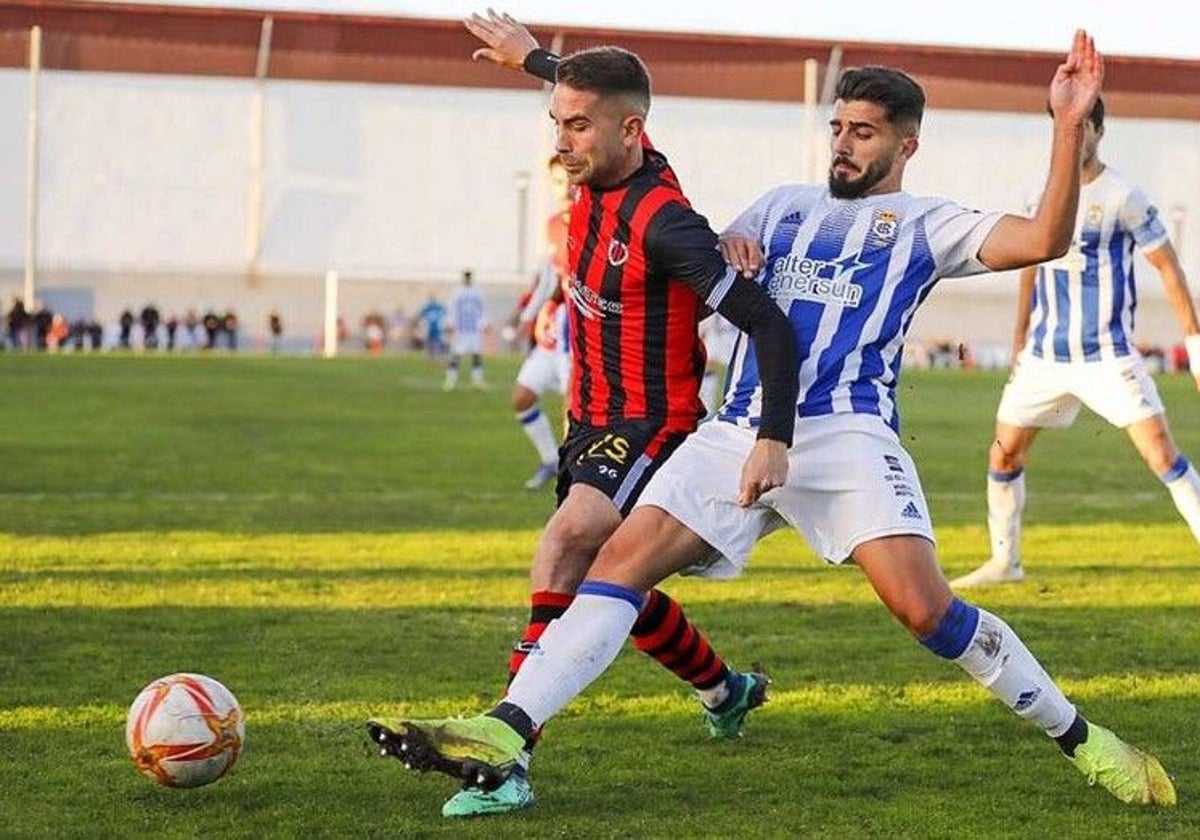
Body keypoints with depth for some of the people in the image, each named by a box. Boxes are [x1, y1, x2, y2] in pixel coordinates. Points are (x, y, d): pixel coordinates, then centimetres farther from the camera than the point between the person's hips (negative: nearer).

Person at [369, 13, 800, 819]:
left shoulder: (663, 223, -25)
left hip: (652, 426, -10)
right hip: (590, 418, 10)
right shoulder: (599, 176, -2)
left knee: (565, 548, -30)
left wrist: (774, 440, -36)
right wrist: (533, 55, 39)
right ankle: (726, 690, 47)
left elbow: (770, 325, -27)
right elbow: (594, 92, 25)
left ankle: (508, 755, -37)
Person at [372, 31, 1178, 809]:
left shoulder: (922, 222, 11)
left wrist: (1068, 126, -11)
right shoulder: (785, 205, 26)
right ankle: (505, 733, -21)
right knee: (621, 563, -12)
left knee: (924, 606, -19)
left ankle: (1084, 742, -2)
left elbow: (1043, 239, -3)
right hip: (738, 432, 5)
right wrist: (723, 254, 4)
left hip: (844, 432, -5)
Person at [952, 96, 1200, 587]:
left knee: (1160, 452, -13)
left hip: (1108, 357, -5)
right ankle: (1004, 562, 20)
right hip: (1044, 356, 5)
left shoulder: (1123, 197, -9)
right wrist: (1020, 342, 21)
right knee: (1004, 453, 5)